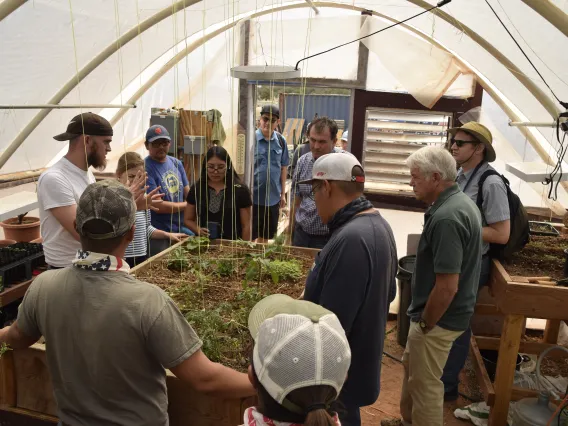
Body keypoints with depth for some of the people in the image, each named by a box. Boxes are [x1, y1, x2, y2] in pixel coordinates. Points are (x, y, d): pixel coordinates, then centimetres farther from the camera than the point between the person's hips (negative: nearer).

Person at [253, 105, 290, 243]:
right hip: (253, 197, -4)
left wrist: (283, 193, 10)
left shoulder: (281, 141, 1)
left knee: (266, 235, 18)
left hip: (273, 198, 4)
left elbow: (283, 167, 9)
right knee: (250, 236, 7)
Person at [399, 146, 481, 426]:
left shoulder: (446, 217, -29)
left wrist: (424, 325, -15)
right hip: (441, 314, 10)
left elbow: (447, 286, -30)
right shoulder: (460, 202, 3)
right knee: (411, 367, 27)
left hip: (438, 319, -10)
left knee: (425, 385, 10)